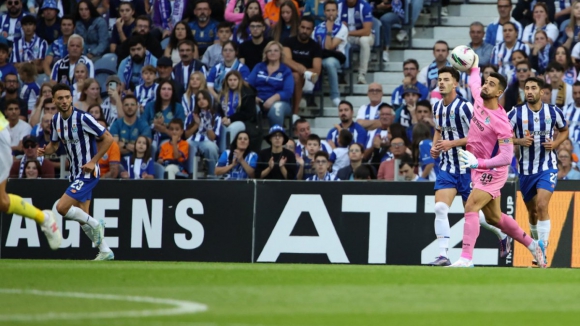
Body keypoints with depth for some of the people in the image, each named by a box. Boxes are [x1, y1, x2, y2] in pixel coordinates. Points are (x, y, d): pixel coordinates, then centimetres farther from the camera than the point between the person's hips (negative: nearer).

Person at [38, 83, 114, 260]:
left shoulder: (82, 118, -18)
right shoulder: (56, 120, 4)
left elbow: (108, 138, -15)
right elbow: (54, 144, 16)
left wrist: (93, 161, -19)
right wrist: (45, 151, -8)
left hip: (88, 172, -8)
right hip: (75, 173, 8)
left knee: (62, 208, -17)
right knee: (82, 217, 10)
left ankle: (95, 224, 4)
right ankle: (105, 252, 20)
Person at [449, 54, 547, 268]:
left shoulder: (500, 122, -25)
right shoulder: (479, 101, -3)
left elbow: (507, 157, -27)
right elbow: (474, 83, 24)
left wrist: (478, 163, -36)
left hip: (491, 171, -9)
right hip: (479, 168, 9)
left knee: (471, 208, -23)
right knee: (494, 217, 17)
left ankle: (466, 258, -27)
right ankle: (533, 245, 32)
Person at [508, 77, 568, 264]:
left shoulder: (553, 112, -4)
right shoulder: (517, 113, -6)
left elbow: (564, 131, 13)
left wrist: (555, 143, -7)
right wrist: (519, 141, -20)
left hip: (547, 166, -2)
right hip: (526, 169, 2)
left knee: (542, 206, -20)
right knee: (532, 211, 12)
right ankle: (537, 243, 39)